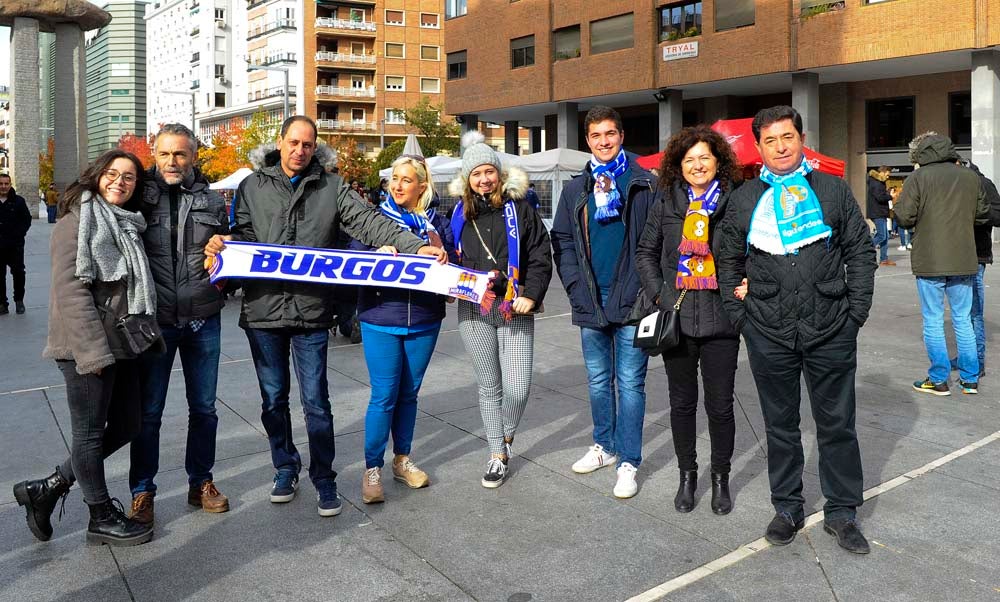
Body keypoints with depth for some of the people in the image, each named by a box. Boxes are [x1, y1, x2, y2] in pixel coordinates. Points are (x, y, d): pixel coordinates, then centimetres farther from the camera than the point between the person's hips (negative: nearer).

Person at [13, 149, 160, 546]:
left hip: (122, 345, 8)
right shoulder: (77, 219, -8)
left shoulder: (129, 224, 16)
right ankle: (102, 517, 20)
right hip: (88, 346, -8)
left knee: (126, 425, 13)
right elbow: (70, 288, -16)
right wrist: (93, 349, -21)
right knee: (90, 431, 6)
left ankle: (47, 488, 26)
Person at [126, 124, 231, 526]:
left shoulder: (211, 201, 5)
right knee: (148, 411, 7)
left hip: (203, 321, 2)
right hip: (154, 321, -2)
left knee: (203, 408, 12)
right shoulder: (140, 196, -2)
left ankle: (200, 482, 29)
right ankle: (142, 491, 22)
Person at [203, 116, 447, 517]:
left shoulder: (331, 187, 4)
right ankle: (286, 468, 32)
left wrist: (415, 246, -21)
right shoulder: (253, 187, 8)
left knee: (315, 401, 3)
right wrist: (223, 242, -17)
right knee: (274, 399, 13)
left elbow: (368, 221, -7)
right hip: (263, 308, 2)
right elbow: (244, 234, 7)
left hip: (312, 311, -1)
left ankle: (324, 480, 18)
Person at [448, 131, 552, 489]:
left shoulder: (519, 209, 1)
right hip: (474, 312, 2)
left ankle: (507, 436, 24)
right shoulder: (459, 214, 9)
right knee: (489, 387, 10)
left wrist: (531, 296, -11)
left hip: (515, 311, -2)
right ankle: (498, 456, 24)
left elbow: (540, 257, -1)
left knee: (517, 388, -7)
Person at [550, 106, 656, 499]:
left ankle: (628, 462, 10)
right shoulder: (575, 190, 11)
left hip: (631, 301, -4)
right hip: (590, 302, 4)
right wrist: (576, 287, 1)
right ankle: (604, 446, 31)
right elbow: (563, 241, 11)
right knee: (598, 380, 15)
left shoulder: (645, 185, -1)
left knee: (630, 382, 1)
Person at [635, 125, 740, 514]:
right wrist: (657, 293, 1)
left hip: (720, 321, -2)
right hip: (676, 320, 2)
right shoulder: (665, 205, 5)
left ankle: (721, 478, 25)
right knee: (682, 403, 12)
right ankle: (687, 475, 29)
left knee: (720, 405, 6)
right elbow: (645, 252, 11)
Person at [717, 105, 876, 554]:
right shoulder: (743, 199, 7)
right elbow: (728, 262, 12)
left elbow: (860, 252, 7)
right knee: (780, 424, 11)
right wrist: (738, 315, 3)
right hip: (768, 334, 1)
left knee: (837, 424, 7)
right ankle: (787, 508, 26)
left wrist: (856, 312, 0)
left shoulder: (832, 190, 6)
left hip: (831, 332, 0)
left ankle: (841, 512, 23)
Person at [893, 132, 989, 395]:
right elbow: (983, 214, 9)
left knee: (933, 321, 6)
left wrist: (899, 200, 6)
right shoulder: (970, 177, 4)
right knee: (963, 320, 13)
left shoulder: (918, 178, -9)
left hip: (929, 262, -4)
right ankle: (970, 379, 19)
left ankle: (938, 379, 11)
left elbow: (905, 218, -13)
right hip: (964, 262, 4)